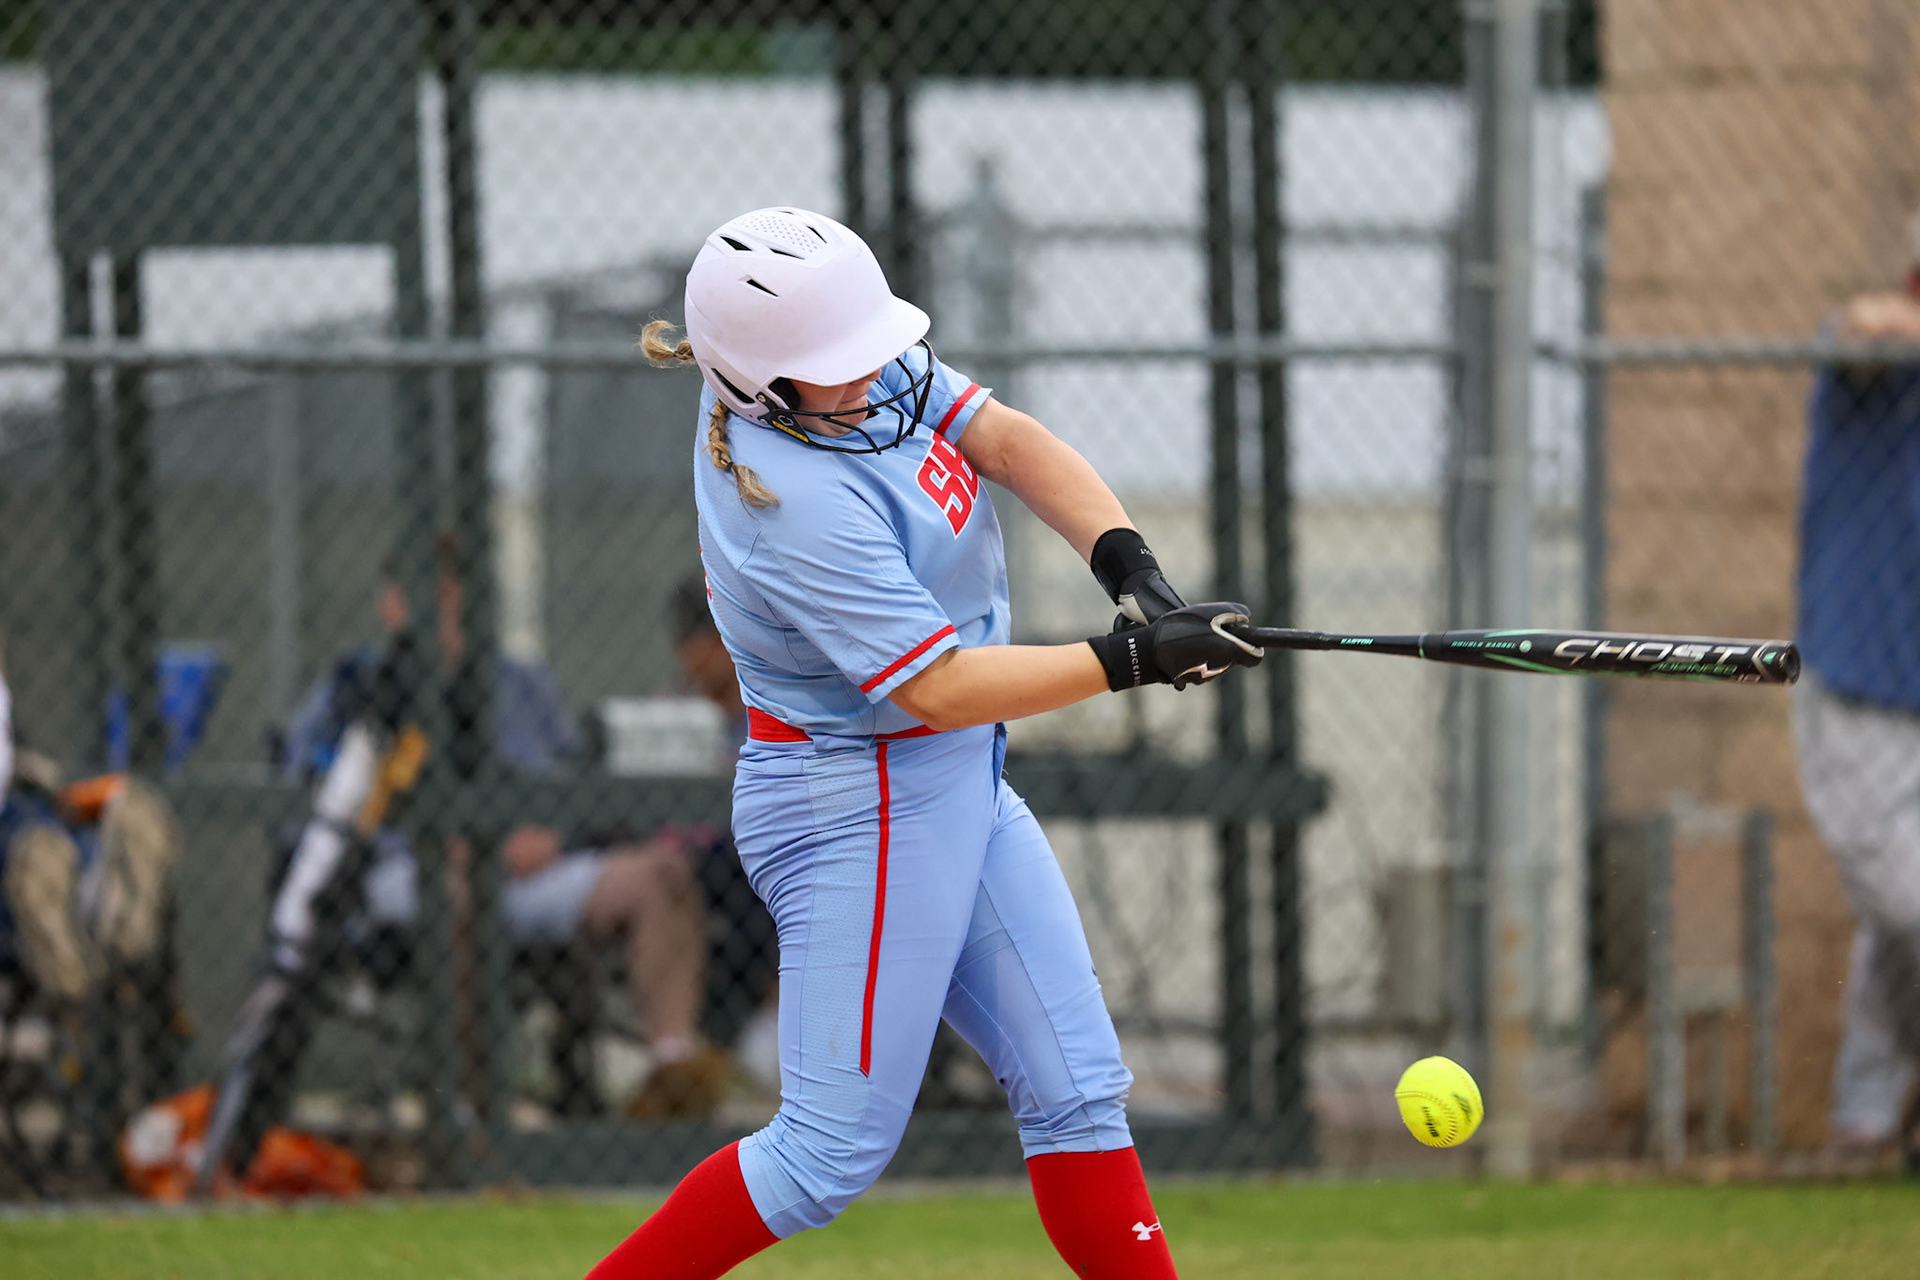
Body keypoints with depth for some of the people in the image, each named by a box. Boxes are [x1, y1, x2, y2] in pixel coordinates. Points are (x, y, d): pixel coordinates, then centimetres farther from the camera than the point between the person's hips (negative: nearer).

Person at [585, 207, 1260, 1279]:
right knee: (837, 1150, -6)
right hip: (859, 814, -9)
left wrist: (1132, 568, -21)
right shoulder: (797, 502, -28)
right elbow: (941, 688, -29)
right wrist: (1136, 659, -28)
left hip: (964, 788, 9)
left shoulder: (872, 371, -4)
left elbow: (1008, 440, -6)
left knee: (1077, 1089, 7)